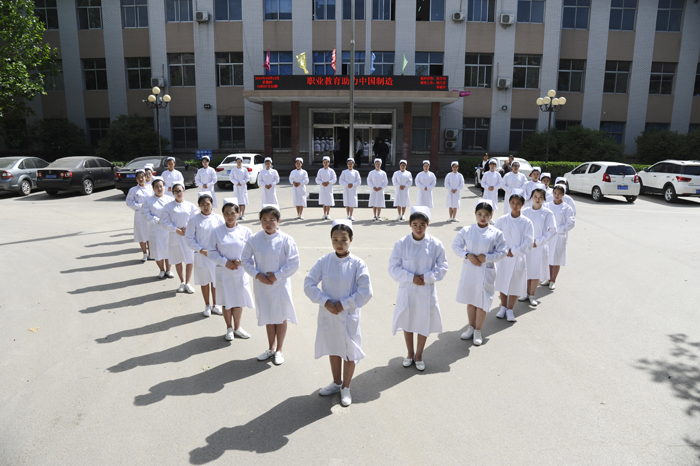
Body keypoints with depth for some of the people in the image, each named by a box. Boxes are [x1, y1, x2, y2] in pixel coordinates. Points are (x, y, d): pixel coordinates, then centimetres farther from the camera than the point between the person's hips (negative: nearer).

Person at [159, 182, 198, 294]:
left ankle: (187, 283, 12)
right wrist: (177, 230, -12)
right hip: (175, 237, 0)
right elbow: (164, 221, -5)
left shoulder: (190, 206, 3)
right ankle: (182, 282, 22)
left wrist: (187, 228, -14)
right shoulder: (168, 206, 0)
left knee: (190, 260, 0)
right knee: (178, 261, 8)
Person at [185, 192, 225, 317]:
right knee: (204, 281, 11)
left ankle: (215, 305, 28)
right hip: (201, 256, -1)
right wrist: (201, 250, -11)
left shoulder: (218, 218, -3)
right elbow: (189, 238, -3)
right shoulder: (194, 220, -6)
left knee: (216, 281, 10)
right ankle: (207, 306, 27)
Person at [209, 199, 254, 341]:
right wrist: (225, 262, -13)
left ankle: (237, 328, 30)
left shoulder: (245, 231, -4)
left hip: (240, 271, 1)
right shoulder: (217, 231, -5)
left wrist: (240, 261, -13)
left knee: (239, 300, 11)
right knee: (227, 301, 8)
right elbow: (212, 252, -2)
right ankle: (229, 328, 27)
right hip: (223, 272, -1)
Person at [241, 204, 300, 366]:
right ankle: (271, 348, 36)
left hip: (280, 284, -2)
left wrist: (277, 275, -15)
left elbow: (294, 263, -11)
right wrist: (257, 275, -11)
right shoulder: (254, 239, -6)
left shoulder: (286, 240, -13)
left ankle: (279, 350, 29)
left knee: (281, 317, 11)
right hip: (262, 284, 3)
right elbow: (246, 259, 1)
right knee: (268, 317, 17)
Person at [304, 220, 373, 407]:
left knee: (350, 352, 11)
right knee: (333, 349, 20)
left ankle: (346, 388, 33)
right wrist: (325, 301, -16)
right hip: (327, 315, 3)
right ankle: (336, 382, 42)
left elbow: (365, 292, -15)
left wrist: (344, 304, -16)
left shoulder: (357, 264, -13)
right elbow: (309, 284, -7)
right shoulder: (324, 261, -7)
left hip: (349, 316, -2)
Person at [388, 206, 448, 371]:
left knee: (424, 322, 12)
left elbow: (442, 267, -2)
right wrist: (411, 277, -18)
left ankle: (419, 355, 35)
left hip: (427, 291, 0)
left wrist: (427, 277, -16)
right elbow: (393, 267, -8)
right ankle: (410, 353, 38)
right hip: (407, 290, 0)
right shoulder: (402, 243, -10)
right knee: (407, 322, 15)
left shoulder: (435, 244, -8)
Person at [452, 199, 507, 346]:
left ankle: (478, 331, 23)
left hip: (486, 272, -2)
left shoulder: (496, 233, -6)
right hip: (469, 270, 2)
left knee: (482, 301, 5)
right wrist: (468, 255, -15)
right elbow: (456, 245, 0)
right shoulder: (466, 230, -3)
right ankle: (471, 327, 32)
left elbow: (502, 252, -4)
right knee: (470, 300, 15)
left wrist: (486, 258, -17)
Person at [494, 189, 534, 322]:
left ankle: (510, 309, 22)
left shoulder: (527, 222, -4)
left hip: (518, 258, -1)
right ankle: (503, 307, 29)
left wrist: (514, 251, -14)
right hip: (503, 258, 1)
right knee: (503, 282, 11)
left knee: (515, 284, 6)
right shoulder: (502, 220, -2)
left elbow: (528, 243, -8)